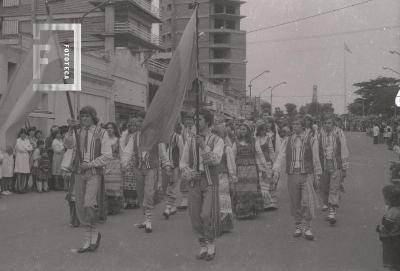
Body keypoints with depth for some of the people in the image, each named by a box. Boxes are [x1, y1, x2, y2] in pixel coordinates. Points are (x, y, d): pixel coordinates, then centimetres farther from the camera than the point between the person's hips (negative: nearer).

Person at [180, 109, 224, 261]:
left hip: (210, 182, -3)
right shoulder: (190, 141, 6)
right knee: (196, 217, 0)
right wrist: (188, 174, -15)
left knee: (207, 215, -15)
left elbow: (216, 160, -20)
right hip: (194, 183, 3)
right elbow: (183, 163, 6)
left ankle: (211, 244, 8)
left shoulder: (217, 141, -4)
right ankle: (203, 247, 17)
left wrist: (203, 146, -26)